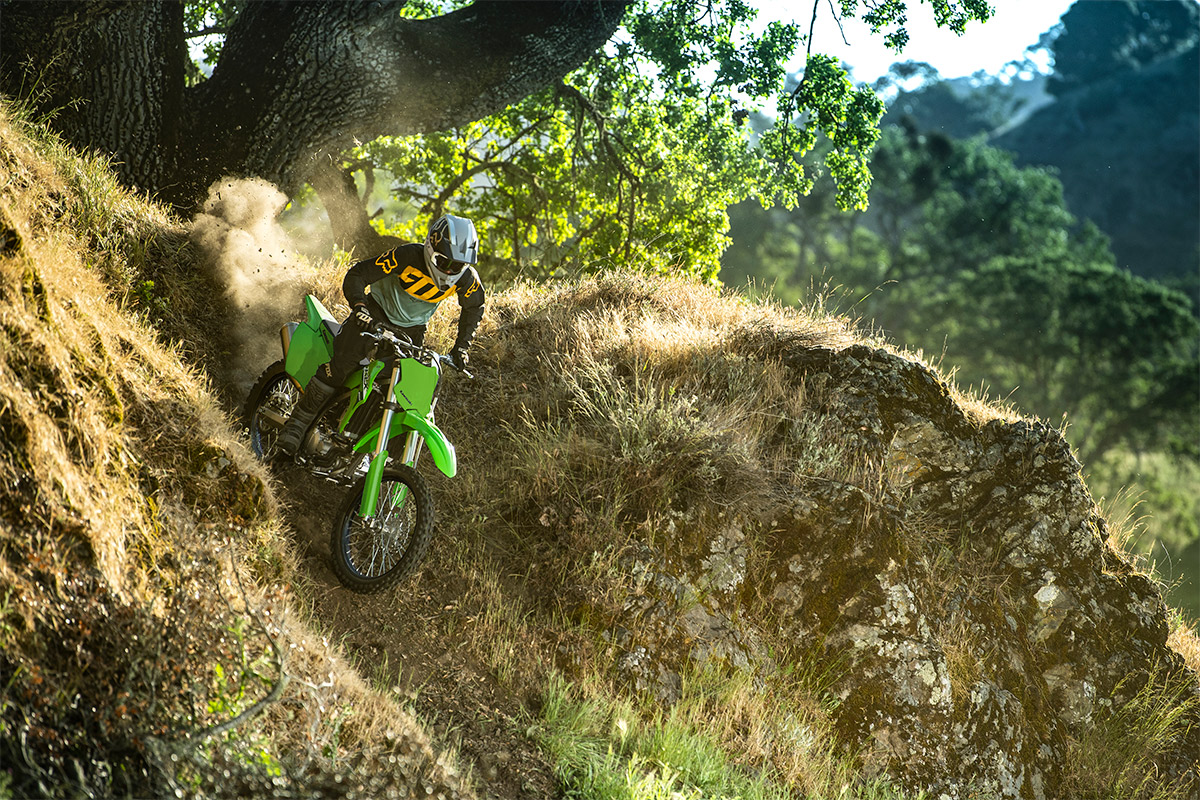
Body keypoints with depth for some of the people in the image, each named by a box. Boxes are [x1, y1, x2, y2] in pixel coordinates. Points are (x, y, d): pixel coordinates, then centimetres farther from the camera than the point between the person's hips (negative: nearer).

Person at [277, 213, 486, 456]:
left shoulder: (467, 278, -17)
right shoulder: (408, 256, -29)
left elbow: (474, 308, 6)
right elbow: (357, 274, -24)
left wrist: (461, 347, 0)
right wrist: (359, 306, -41)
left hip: (412, 329, 4)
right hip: (377, 311, -4)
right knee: (341, 364, -21)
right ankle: (298, 422, -15)